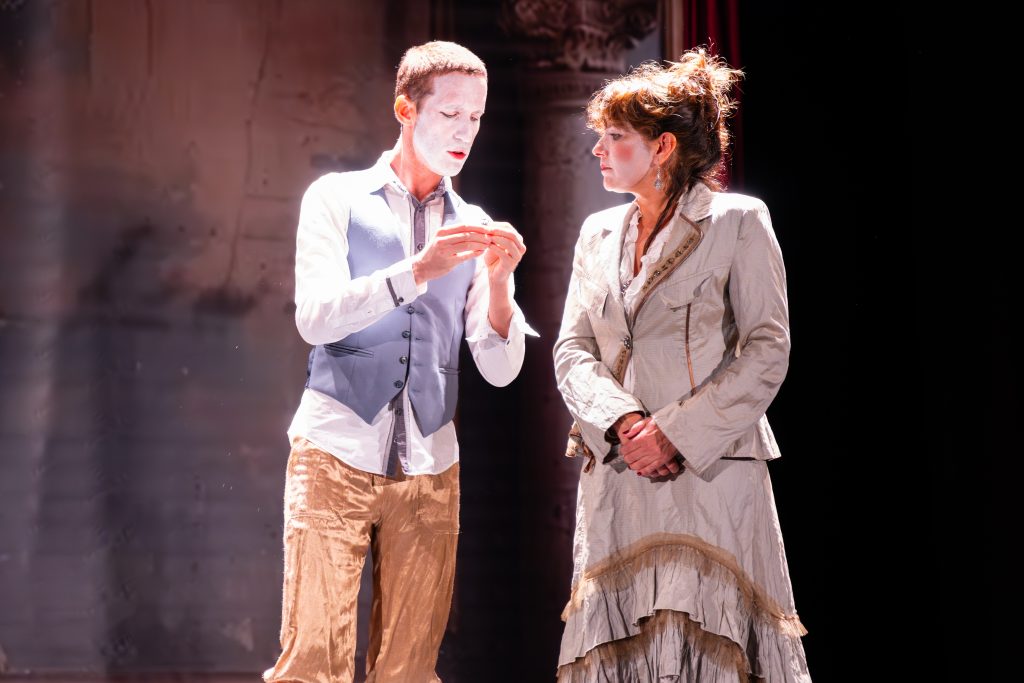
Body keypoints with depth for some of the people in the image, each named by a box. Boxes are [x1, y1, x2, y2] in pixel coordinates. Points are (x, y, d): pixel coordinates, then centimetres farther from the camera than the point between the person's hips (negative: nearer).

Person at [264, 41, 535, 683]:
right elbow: (315, 316, -10)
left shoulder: (475, 227, 13)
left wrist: (499, 280, -12)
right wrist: (419, 271, -21)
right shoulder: (337, 198, 5)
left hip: (430, 469, 3)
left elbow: (500, 368, 6)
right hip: (336, 455, -3)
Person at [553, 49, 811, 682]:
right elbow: (572, 350, 11)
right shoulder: (599, 233, 17)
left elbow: (766, 351, -5)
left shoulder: (738, 222, 0)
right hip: (616, 477, 5)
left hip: (710, 472, -5)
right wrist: (623, 423, -9)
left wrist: (675, 433, -13)